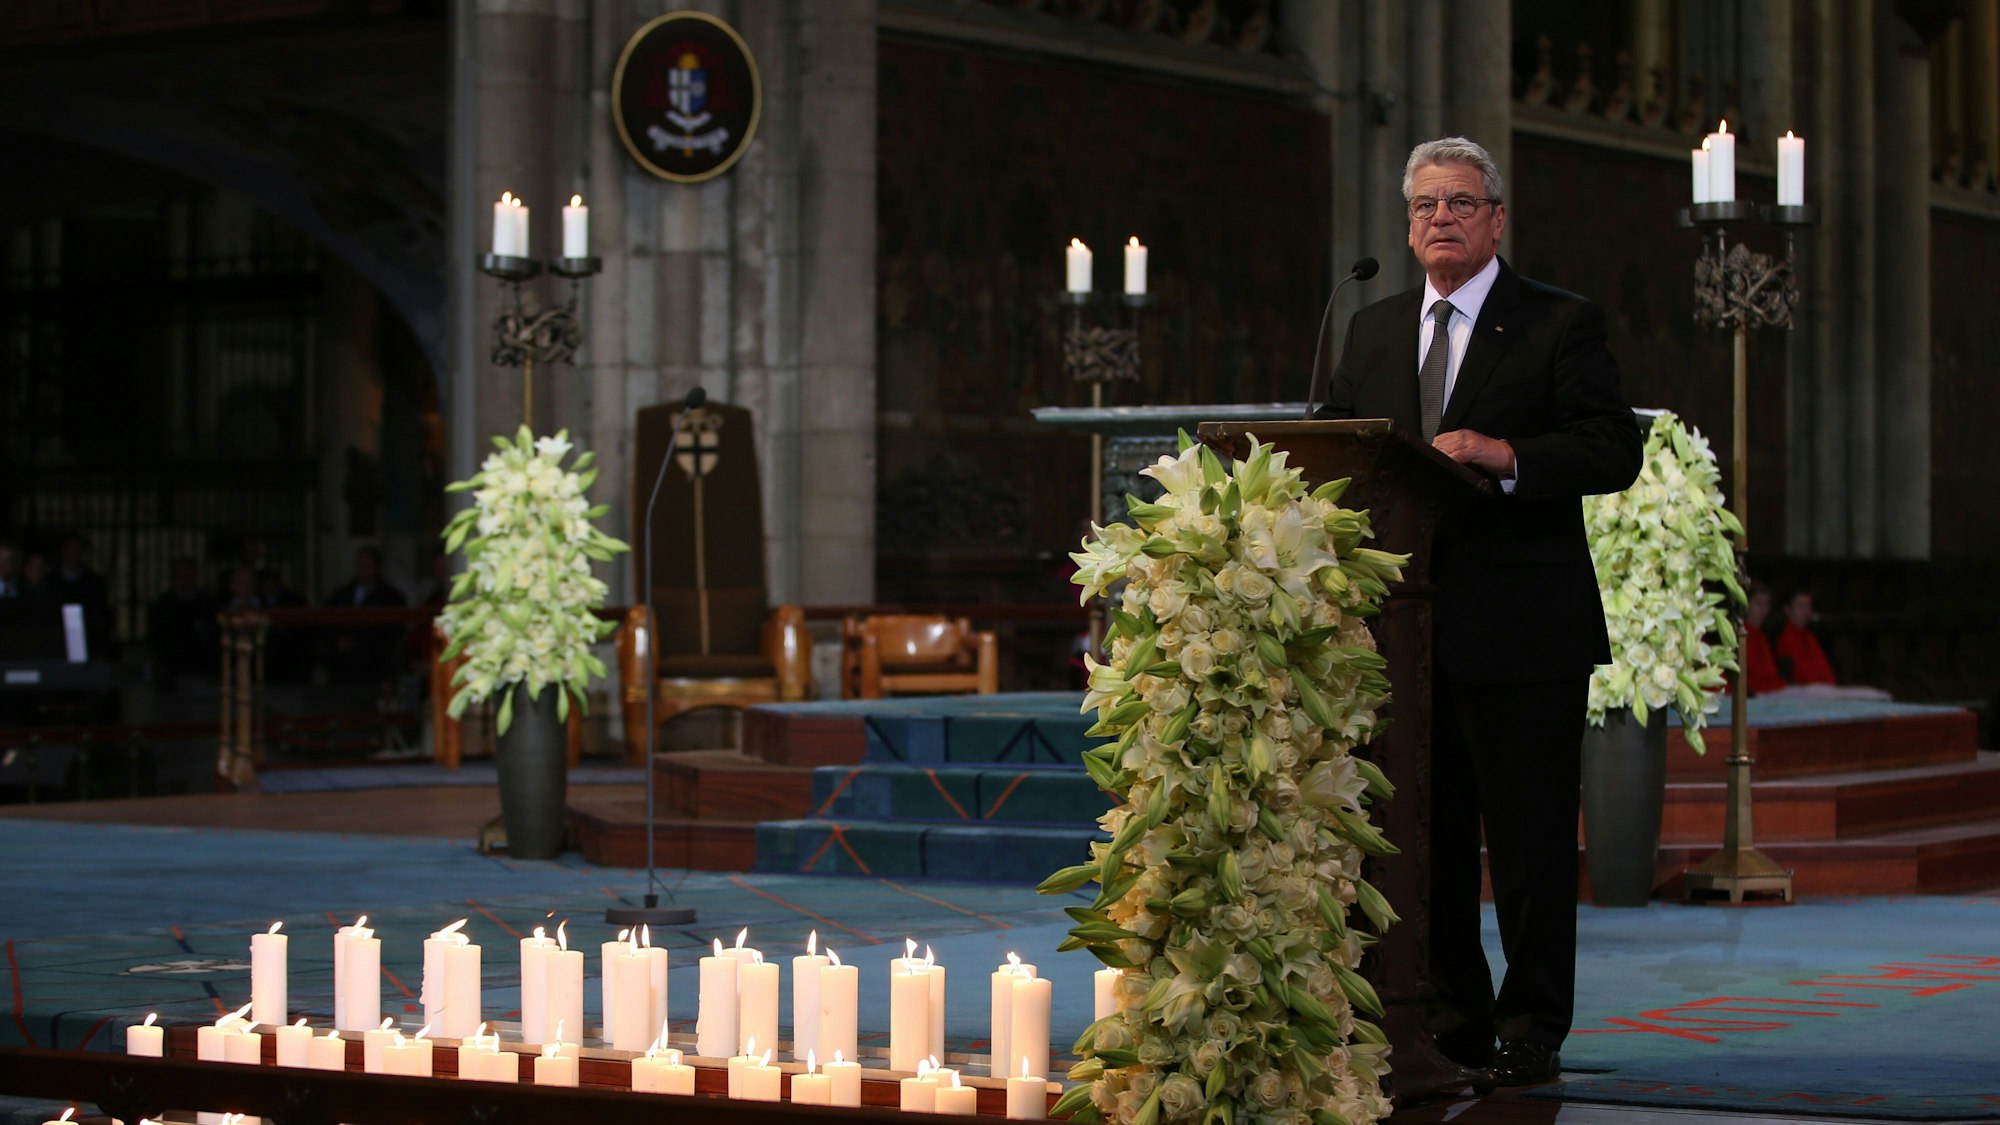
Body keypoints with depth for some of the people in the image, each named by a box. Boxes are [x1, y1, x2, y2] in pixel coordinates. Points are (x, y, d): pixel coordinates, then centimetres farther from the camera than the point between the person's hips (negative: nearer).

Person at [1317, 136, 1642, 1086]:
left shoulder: (1562, 325, 0)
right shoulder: (1373, 329, 16)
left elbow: (1614, 452, -9)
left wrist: (1504, 455, -22)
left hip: (1521, 627, -5)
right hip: (1409, 630, 5)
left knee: (1530, 839, -1)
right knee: (1429, 834, 9)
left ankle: (1531, 1032, 7)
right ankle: (1454, 1019, 19)